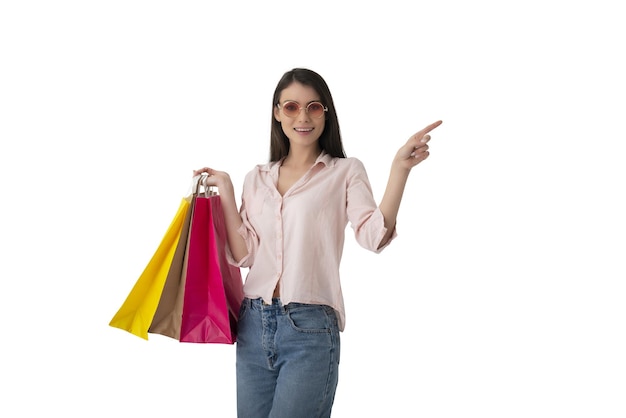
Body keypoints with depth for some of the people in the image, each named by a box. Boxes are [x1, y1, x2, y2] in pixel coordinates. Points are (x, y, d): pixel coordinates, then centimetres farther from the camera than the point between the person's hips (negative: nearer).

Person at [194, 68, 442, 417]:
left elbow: (375, 236, -14)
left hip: (310, 327, -4)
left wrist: (400, 169, -23)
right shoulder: (257, 179, 13)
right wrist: (225, 192, 2)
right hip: (253, 323, 4)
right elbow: (244, 255, 6)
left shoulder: (346, 172, 2)